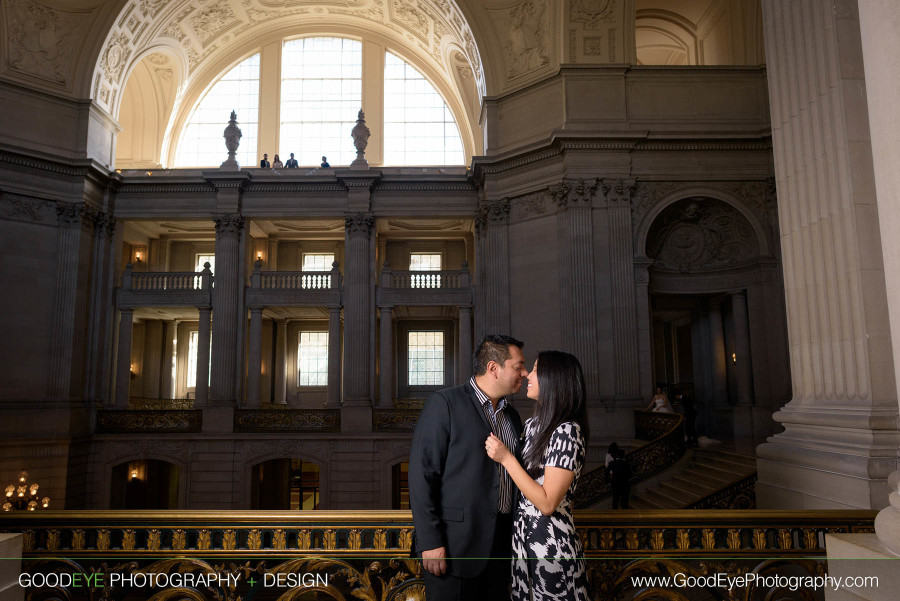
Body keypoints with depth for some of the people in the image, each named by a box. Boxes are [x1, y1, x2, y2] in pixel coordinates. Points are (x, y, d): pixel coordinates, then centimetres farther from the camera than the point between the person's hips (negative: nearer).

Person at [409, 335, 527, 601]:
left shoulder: (512, 415, 13)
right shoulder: (444, 403, -9)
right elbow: (422, 476, -13)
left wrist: (517, 537, 13)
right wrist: (430, 542, -16)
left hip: (501, 547, 6)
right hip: (455, 546, -6)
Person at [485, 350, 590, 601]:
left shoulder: (567, 432, -20)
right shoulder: (532, 425, 6)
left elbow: (547, 503, -22)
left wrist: (506, 458, -21)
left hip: (551, 546, -8)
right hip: (523, 538, 8)